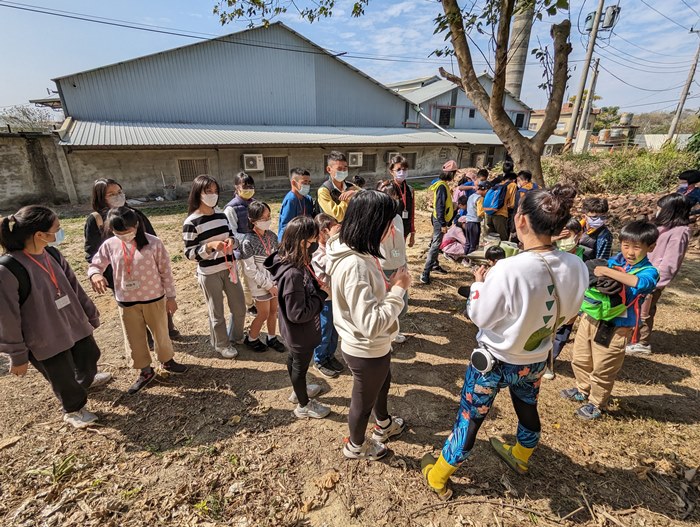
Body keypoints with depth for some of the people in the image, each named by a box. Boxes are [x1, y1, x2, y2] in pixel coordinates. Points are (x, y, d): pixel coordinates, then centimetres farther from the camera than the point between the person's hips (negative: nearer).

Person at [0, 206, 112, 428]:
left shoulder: (52, 254, -6)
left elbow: (73, 287, 4)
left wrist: (91, 316, 14)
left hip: (76, 325, 6)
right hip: (45, 340, -6)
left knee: (89, 356, 27)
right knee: (64, 379, 15)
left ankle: (86, 380, 61)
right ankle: (74, 409, 45)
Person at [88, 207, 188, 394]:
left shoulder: (153, 243, -13)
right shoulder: (109, 245, -7)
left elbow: (165, 271, -7)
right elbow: (94, 265, 4)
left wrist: (170, 296, -3)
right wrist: (95, 274, -22)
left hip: (154, 299, -2)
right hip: (126, 302, 2)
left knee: (161, 333, 15)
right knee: (134, 338, 14)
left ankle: (167, 361, 40)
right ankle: (145, 371, 34)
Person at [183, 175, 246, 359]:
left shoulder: (221, 215, 4)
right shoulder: (191, 222, -12)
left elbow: (232, 237, 11)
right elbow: (189, 253, -10)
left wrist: (232, 242, -12)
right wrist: (210, 246, -25)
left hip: (229, 268, 5)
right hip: (209, 274, -5)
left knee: (239, 308, 15)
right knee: (217, 313, 11)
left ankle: (236, 336, 41)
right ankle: (221, 345, 34)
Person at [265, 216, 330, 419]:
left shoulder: (298, 262, -8)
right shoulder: (292, 274, -37)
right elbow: (298, 314, -32)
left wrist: (320, 287, -8)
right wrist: (322, 295, -23)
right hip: (301, 333, -9)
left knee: (294, 359, 29)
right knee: (300, 365, 15)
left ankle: (299, 390, 56)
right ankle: (304, 405, 41)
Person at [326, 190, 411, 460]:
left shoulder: (357, 253, -5)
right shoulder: (355, 265, -35)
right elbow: (371, 324, -35)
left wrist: (389, 285, -7)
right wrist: (398, 290, -26)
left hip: (373, 346, 9)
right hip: (366, 351, -9)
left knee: (382, 385, 34)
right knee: (364, 399, 20)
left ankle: (384, 425, 64)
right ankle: (355, 446, 51)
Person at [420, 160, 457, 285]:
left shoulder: (442, 184, 11)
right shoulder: (442, 186, -19)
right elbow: (440, 206, -23)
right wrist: (443, 224, -23)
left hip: (439, 219, 10)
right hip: (440, 220, -10)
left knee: (435, 244, 20)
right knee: (435, 245, -11)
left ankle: (434, 265, 35)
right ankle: (425, 273, -10)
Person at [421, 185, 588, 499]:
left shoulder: (510, 270, -34)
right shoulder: (576, 268, -15)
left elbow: (479, 316, -19)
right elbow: (567, 312, 1)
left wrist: (479, 283, -4)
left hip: (495, 361, -5)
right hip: (536, 361, 5)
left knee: (470, 419, 13)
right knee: (527, 408, 31)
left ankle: (438, 477, 36)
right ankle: (520, 457, 62)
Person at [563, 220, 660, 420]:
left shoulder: (649, 271, -12)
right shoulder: (614, 260, 2)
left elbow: (639, 283, -35)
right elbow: (593, 278, 13)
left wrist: (608, 271, -33)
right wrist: (596, 275, -7)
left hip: (614, 328, -5)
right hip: (590, 318, 6)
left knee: (602, 370, 10)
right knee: (580, 359, 21)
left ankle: (596, 404, 34)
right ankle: (582, 390, 46)